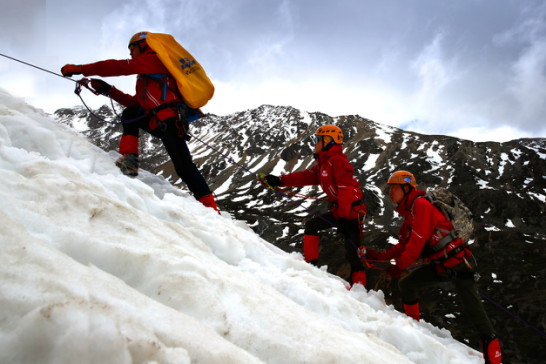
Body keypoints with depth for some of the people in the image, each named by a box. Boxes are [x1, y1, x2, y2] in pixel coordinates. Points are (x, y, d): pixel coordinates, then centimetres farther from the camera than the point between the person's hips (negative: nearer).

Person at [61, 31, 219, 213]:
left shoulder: (151, 59, 6)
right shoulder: (149, 73, 33)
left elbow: (119, 66, -4)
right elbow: (136, 103, 28)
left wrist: (80, 69, -1)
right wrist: (108, 90, 24)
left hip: (170, 120, -10)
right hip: (160, 123, 10)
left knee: (184, 167, -15)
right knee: (129, 114, 20)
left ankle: (211, 209, -15)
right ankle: (129, 160, 4)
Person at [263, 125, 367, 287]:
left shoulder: (338, 160, -16)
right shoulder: (322, 164, 14)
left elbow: (346, 189, -23)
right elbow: (306, 176, 10)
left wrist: (344, 218, -27)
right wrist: (280, 181, 0)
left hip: (352, 210, -10)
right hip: (338, 210, 10)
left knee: (351, 252, -11)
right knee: (311, 225, 12)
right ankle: (310, 264, 16)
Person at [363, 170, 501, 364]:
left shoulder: (421, 205, -17)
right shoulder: (408, 212, 12)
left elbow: (417, 243, -21)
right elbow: (403, 245, 12)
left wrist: (398, 267, -13)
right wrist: (379, 256, 3)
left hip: (458, 262, -9)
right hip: (439, 265, 9)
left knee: (474, 311, -6)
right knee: (406, 284, 5)